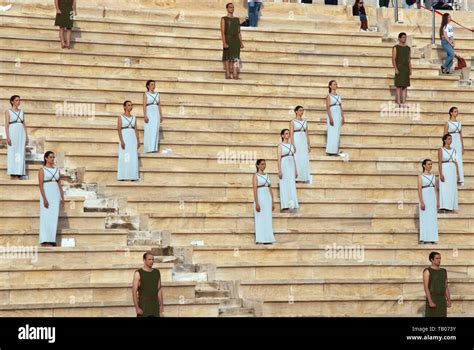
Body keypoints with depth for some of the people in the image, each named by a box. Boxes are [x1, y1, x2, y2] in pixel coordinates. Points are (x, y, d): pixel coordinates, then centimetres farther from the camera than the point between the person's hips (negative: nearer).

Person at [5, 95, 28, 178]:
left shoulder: (21, 112, 14)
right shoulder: (8, 111, 0)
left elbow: (24, 124, 14)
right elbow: (6, 125, -6)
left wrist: (26, 136, 8)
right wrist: (8, 137, -15)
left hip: (21, 134, 4)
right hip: (12, 133, -4)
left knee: (21, 153, 1)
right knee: (12, 153, -5)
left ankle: (19, 173, 2)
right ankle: (13, 172, -4)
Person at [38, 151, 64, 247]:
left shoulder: (56, 170, 13)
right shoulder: (42, 170, -4)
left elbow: (60, 184, 13)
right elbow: (41, 185, -10)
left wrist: (62, 198, 6)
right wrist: (44, 199, -19)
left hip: (56, 195, 5)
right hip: (46, 195, -5)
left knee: (54, 218, 2)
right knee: (46, 217, -6)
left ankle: (51, 240, 5)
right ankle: (45, 241, -5)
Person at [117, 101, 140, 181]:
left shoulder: (134, 118, 13)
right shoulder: (121, 117, -2)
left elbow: (136, 130, 11)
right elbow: (119, 130, -9)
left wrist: (138, 141, 3)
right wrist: (121, 141, -19)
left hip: (133, 139, 5)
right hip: (124, 138, -4)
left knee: (133, 158, 0)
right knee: (123, 157, -6)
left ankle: (132, 176, 2)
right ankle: (122, 176, -4)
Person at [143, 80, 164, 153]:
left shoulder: (157, 94, 14)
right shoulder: (146, 94, -1)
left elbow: (159, 105, 14)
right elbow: (144, 105, -8)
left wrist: (161, 115, 8)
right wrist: (145, 115, -18)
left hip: (156, 113, 5)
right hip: (149, 112, -5)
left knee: (155, 131, 1)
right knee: (149, 131, -8)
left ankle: (154, 148, 2)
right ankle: (148, 149, -8)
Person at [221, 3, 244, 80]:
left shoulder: (237, 19, 15)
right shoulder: (224, 19, 1)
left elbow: (239, 32, 16)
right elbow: (222, 32, -8)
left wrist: (241, 42, 8)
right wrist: (224, 42, -19)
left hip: (236, 40, 4)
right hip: (228, 39, -4)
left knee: (236, 57, -4)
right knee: (228, 57, -3)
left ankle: (235, 75, -8)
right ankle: (228, 74, -1)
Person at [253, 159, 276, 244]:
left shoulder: (267, 176, 14)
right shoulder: (255, 176, -6)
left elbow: (270, 189, 14)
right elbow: (255, 190, -13)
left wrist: (272, 202, 10)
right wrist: (256, 203, -20)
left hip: (268, 199, 6)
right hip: (260, 198, -6)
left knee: (268, 220, 5)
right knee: (260, 219, -4)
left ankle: (267, 239, 8)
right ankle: (260, 239, -1)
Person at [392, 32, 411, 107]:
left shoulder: (408, 48, 14)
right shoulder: (395, 48, -3)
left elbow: (409, 60, 16)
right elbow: (393, 59, -8)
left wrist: (410, 70, 8)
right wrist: (396, 69, -18)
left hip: (406, 69, 6)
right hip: (399, 68, -6)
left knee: (405, 86, 3)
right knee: (399, 86, -7)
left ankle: (404, 102, 4)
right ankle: (398, 102, -7)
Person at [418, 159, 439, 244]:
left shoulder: (433, 176, 13)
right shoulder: (421, 176, -3)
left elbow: (436, 190, 12)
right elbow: (419, 190, -10)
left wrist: (438, 202, 5)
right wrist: (421, 202, -19)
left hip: (433, 199, 5)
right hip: (425, 198, -5)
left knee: (433, 219, 3)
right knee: (424, 219, -6)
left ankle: (432, 239, 7)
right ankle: (423, 239, -4)